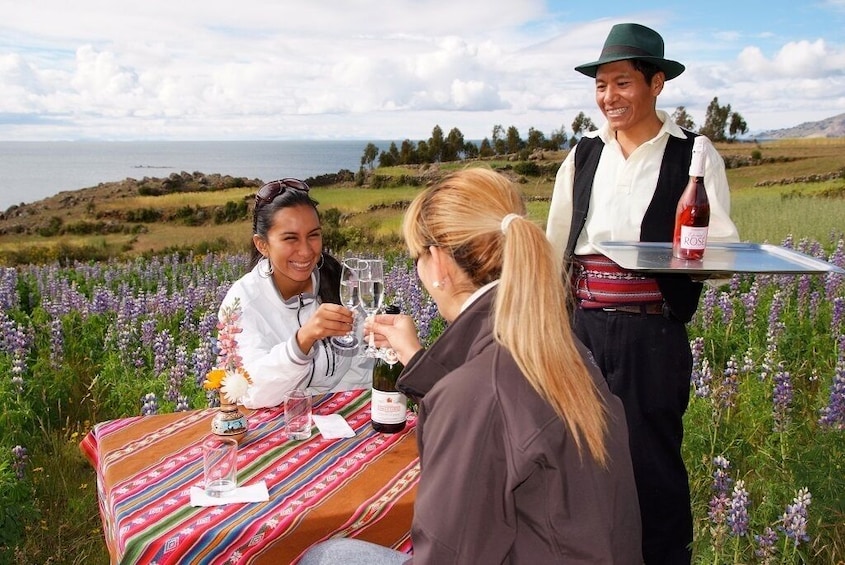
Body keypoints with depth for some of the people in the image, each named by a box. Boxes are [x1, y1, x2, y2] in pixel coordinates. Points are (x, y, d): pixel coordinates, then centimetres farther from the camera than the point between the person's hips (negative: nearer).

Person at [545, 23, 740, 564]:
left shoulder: (693, 155, -2)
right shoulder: (584, 156, 10)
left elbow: (724, 249, -6)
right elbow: (554, 248, 13)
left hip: (654, 331, -4)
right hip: (585, 325, 4)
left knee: (652, 459, 3)